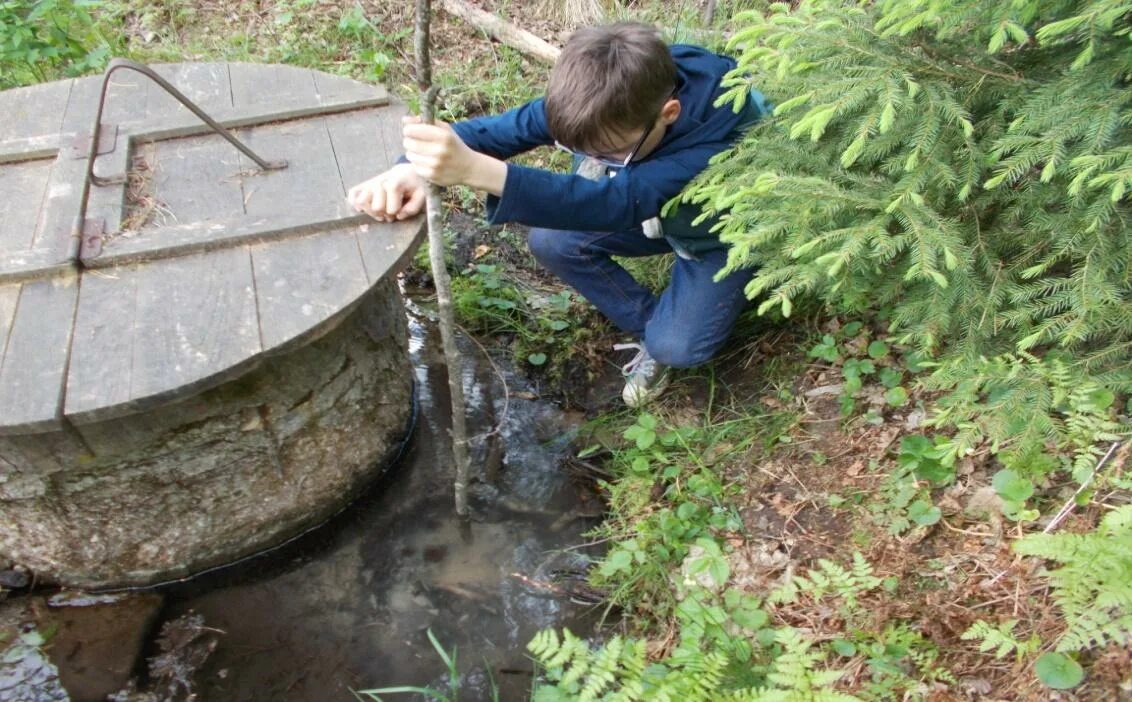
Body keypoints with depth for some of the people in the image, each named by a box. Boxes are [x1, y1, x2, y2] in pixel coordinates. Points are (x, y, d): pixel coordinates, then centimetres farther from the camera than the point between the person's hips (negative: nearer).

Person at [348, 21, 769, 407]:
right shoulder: (618, 100, -27)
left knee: (679, 346, -26)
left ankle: (661, 343, 13)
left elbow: (619, 202, -56)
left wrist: (474, 170, -68)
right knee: (550, 241, -14)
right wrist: (415, 167, -49)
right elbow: (496, 129, -28)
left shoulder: (718, 135, -43)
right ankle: (651, 330, 4)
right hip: (657, 214, 5)